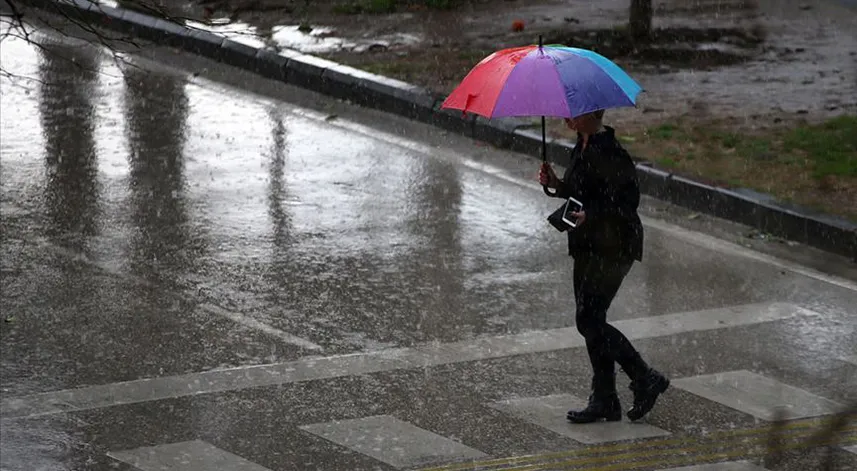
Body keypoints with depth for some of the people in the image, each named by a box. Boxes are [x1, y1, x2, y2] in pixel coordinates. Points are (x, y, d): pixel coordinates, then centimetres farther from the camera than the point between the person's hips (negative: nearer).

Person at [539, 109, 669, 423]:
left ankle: (646, 380, 2)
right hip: (588, 247, 10)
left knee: (589, 321, -10)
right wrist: (556, 184, 6)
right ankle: (604, 401, 15)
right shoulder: (583, 147, 12)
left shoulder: (607, 152, -19)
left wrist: (590, 215, -29)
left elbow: (628, 199, -22)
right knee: (591, 322, 10)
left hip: (611, 249, -10)